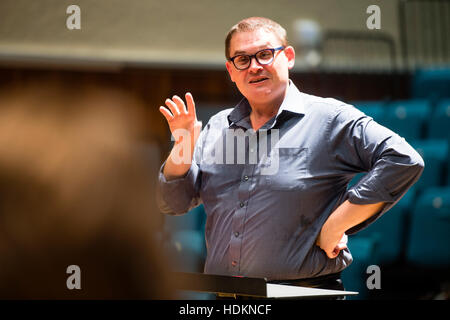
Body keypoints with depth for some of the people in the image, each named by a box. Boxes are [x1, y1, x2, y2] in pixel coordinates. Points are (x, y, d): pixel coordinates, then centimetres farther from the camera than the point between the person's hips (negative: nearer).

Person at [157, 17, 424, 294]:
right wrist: (183, 147, -2)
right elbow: (173, 203, 17)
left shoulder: (331, 119, -1)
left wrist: (334, 227, -12)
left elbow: (403, 161, -12)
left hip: (302, 292, -5)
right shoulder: (217, 128, 16)